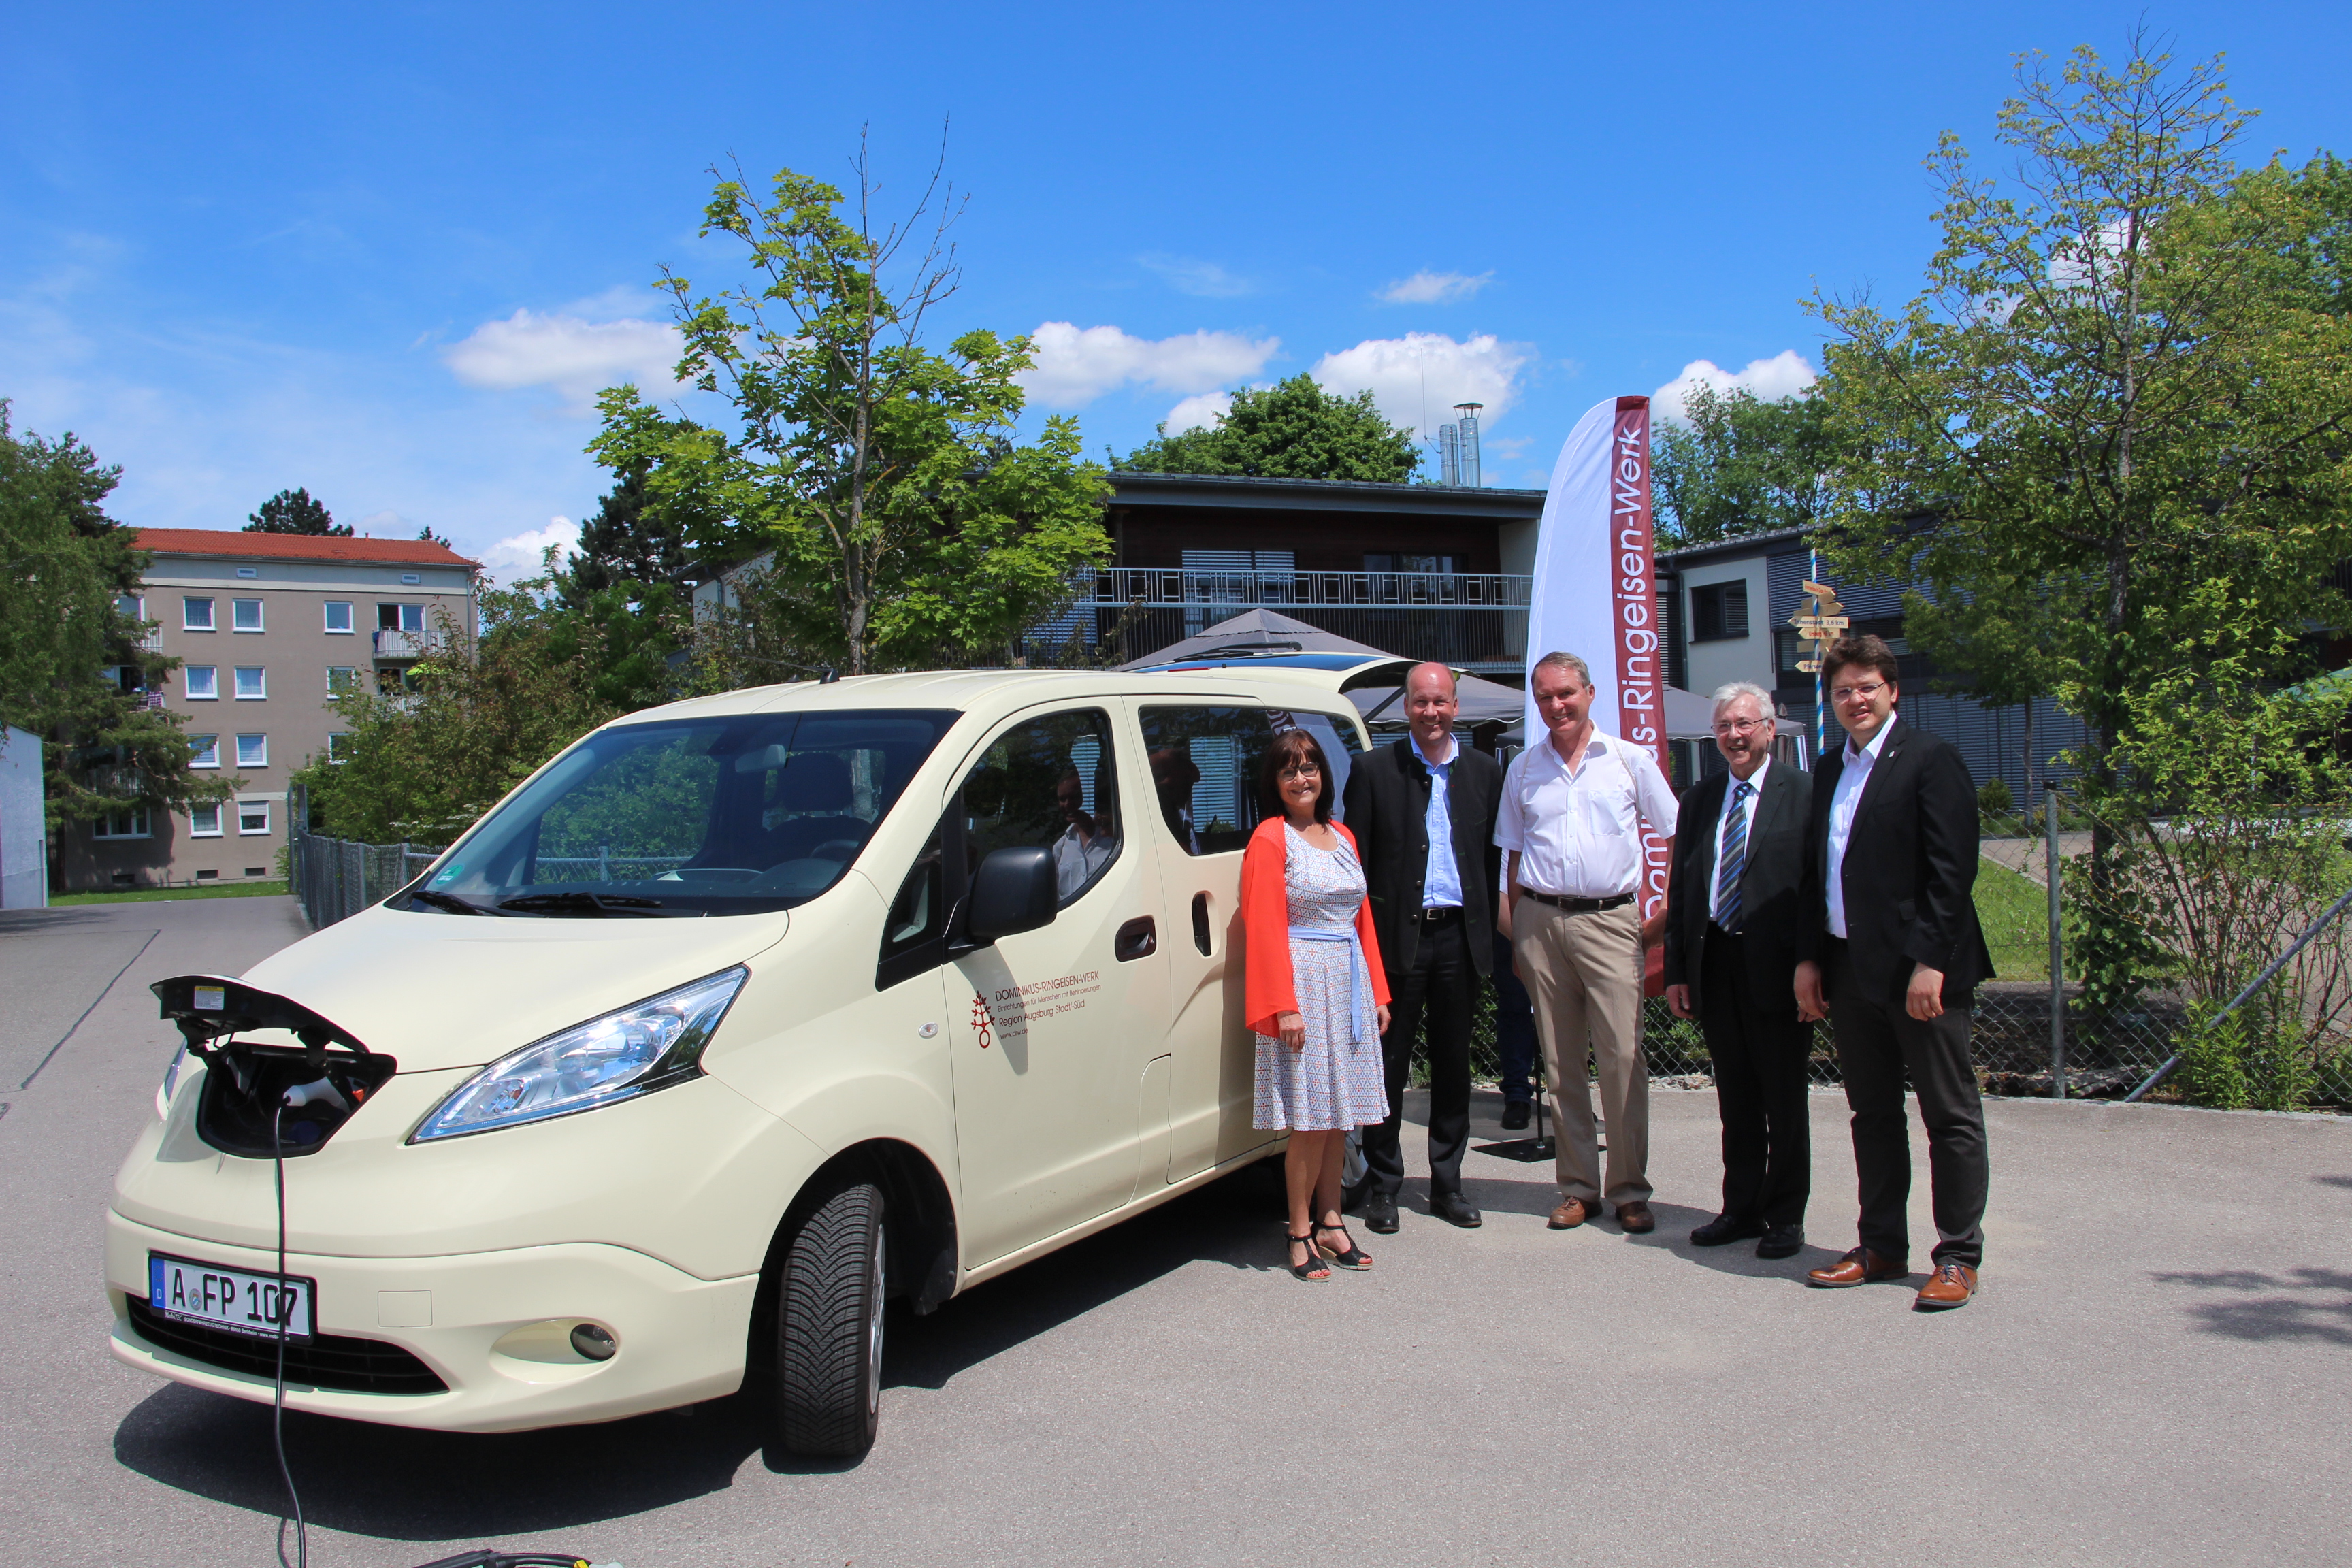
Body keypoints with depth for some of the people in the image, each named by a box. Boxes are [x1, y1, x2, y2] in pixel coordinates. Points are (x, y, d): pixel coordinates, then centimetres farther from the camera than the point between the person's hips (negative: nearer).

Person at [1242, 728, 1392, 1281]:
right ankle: (1300, 1234, 8)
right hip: (1303, 980, -6)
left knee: (1339, 1113, 10)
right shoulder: (1270, 839, -6)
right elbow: (1266, 928, -12)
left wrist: (1377, 991, 12)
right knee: (1311, 1119, -4)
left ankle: (1330, 1222, 21)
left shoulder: (1341, 837, 15)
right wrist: (1284, 1006, -18)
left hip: (1349, 981, 6)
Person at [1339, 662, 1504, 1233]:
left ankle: (1447, 1184, 23)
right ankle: (1382, 1186, 15)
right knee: (1389, 1064, 4)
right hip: (1397, 935, -3)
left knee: (1454, 1065, 11)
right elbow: (1356, 859, -1)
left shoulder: (1483, 771, 9)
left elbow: (1493, 857, 10)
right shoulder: (1374, 769, 0)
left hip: (1460, 935, 3)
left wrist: (1490, 928, 2)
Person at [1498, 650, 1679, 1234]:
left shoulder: (1630, 759, 3)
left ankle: (1630, 1191, 5)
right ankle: (1578, 1187, 16)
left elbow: (1681, 838, 5)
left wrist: (1668, 915, -1)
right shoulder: (1523, 769, 11)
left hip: (1610, 920, -3)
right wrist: (1515, 935, 9)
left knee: (1624, 1058, -6)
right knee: (1560, 1062, 6)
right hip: (1541, 920, 3)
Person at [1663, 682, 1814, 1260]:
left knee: (1784, 1099, 6)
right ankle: (1742, 1208, 24)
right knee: (1735, 1098, 13)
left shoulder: (1804, 794, -3)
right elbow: (1680, 888, 12)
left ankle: (1786, 1217, 18)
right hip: (1714, 966, 5)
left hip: (1775, 967, -4)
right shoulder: (1700, 799, 12)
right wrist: (1676, 969, 7)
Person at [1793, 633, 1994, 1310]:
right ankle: (1882, 1247, 24)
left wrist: (1929, 962, -18)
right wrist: (1809, 957, 10)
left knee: (1950, 1115, 3)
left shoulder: (1929, 759, -8)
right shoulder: (1829, 769, 14)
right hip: (1850, 968, 7)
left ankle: (1958, 1257, 12)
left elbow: (1953, 871, -13)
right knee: (1872, 1114, 14)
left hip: (1918, 969, -7)